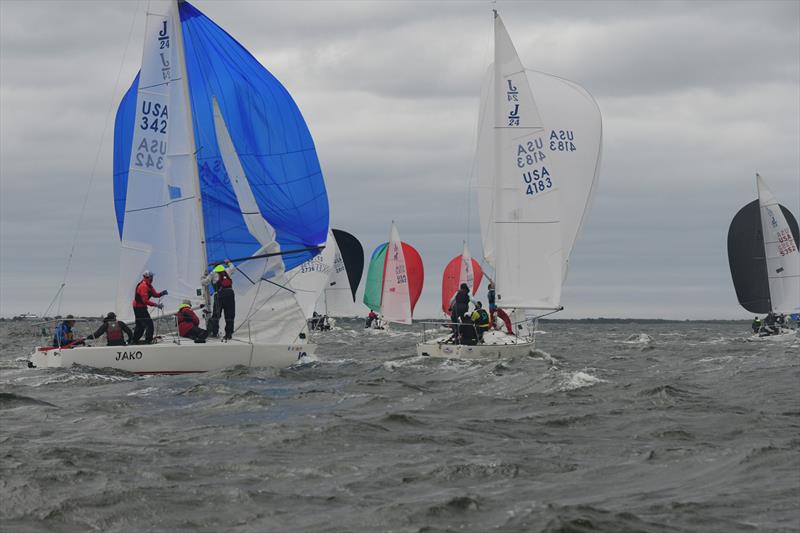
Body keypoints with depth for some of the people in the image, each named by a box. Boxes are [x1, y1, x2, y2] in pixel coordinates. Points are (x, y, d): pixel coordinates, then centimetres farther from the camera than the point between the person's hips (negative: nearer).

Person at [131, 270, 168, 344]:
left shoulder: (148, 285, 8)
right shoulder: (143, 286, -23)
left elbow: (155, 294, 9)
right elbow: (145, 301, -30)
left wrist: (162, 293, -11)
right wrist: (156, 305, -32)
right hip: (139, 308, -11)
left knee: (140, 325, 20)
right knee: (149, 323, -13)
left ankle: (134, 341, 30)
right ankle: (148, 341, -13)